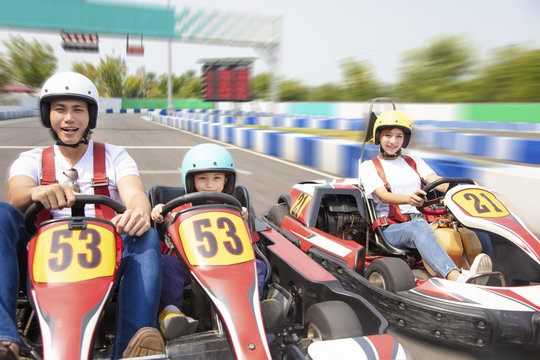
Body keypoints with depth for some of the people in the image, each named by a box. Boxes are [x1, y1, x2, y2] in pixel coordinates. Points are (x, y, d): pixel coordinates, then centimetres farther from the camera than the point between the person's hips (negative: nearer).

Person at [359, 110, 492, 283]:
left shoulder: (415, 162, 21)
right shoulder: (368, 166, 7)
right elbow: (383, 196, -11)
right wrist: (408, 199, -33)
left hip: (419, 221, 5)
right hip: (390, 228, -4)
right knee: (419, 227, -38)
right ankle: (457, 278, -59)